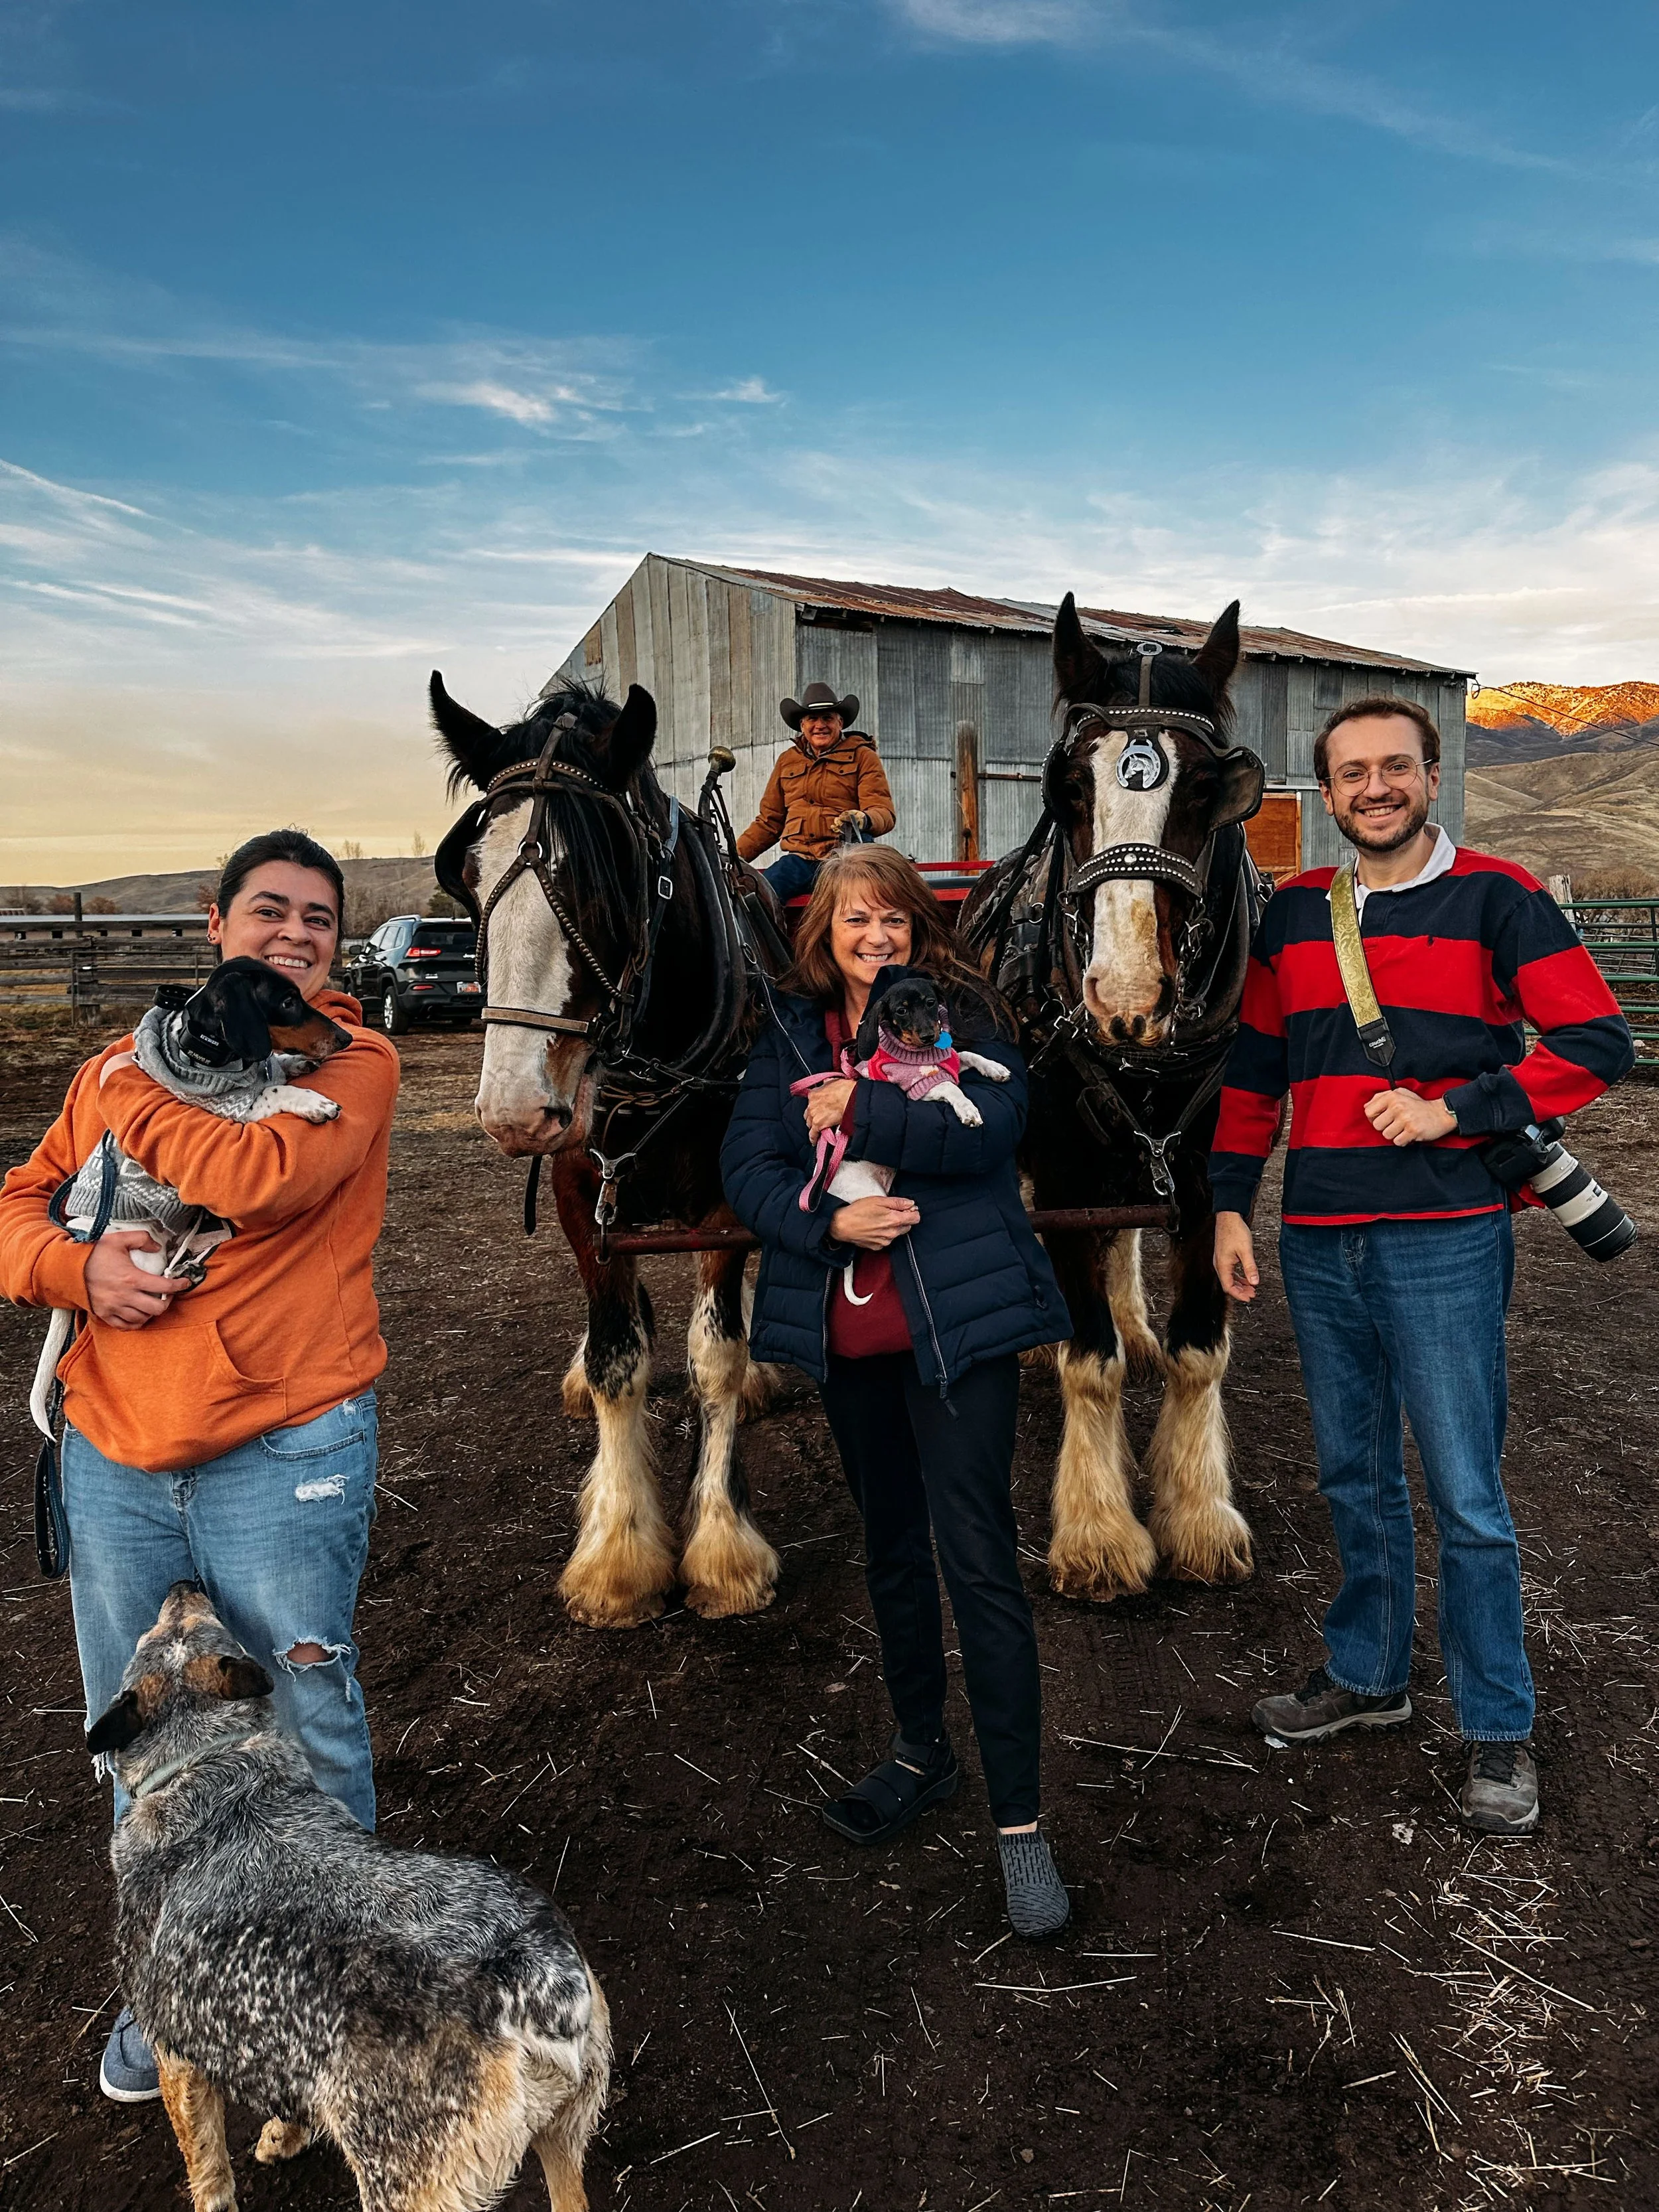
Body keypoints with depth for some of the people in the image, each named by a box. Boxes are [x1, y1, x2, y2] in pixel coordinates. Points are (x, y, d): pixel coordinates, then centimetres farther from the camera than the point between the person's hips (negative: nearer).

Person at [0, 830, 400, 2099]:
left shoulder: (357, 1063, -4)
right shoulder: (127, 1061, 11)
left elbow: (266, 1177, -23)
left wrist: (134, 1105, -8)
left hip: (285, 1457, -5)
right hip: (113, 1455, 5)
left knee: (309, 1724, 9)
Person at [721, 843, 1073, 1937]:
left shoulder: (963, 1015, -2)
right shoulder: (791, 1038, 7)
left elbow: (989, 1125, -20)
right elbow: (747, 1166, -3)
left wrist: (857, 1109, -20)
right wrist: (830, 1221, -19)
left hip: (959, 1321, -5)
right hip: (848, 1333, 5)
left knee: (980, 1560, -5)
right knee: (891, 1547, 20)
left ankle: (1020, 1820, 8)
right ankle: (922, 1751, 40)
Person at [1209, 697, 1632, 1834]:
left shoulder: (1497, 897, -4)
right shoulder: (1294, 912, 9)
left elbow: (1597, 1044, -7)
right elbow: (1254, 1068, 14)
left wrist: (1456, 1110, -17)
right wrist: (1231, 1203, 10)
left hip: (1444, 1238, -4)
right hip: (1319, 1241, 5)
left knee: (1467, 1497, 4)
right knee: (1354, 1478, 18)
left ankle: (1500, 1730, 22)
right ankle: (1367, 1673, 36)